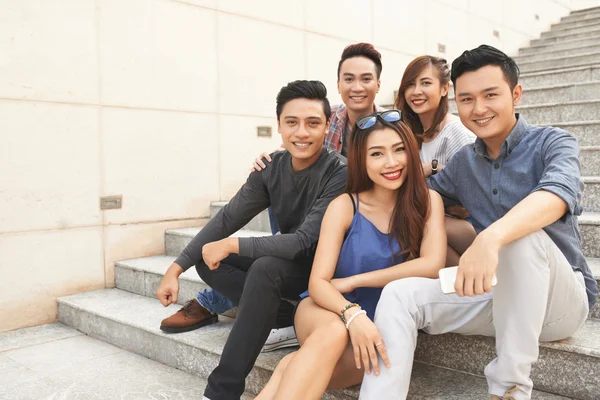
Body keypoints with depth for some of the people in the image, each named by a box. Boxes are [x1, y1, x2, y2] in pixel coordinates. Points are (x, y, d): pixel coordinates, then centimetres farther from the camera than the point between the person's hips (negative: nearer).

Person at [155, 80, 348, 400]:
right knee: (208, 260, -2)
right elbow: (226, 219, -2)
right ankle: (276, 317, -15)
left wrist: (232, 245, -25)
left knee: (265, 268, -34)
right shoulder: (271, 168, -4)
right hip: (286, 261, 7)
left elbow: (305, 241, -29)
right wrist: (176, 268, -7)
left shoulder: (339, 173, -23)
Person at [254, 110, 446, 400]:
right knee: (335, 330, -37)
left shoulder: (428, 201, -4)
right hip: (332, 312, 0)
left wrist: (354, 281, -17)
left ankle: (292, 371, -21)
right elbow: (318, 283, -14)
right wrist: (352, 315, -35)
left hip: (382, 323, 1)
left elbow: (432, 265, -20)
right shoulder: (344, 207, -8)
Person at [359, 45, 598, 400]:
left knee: (521, 234, -35)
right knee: (400, 294, -17)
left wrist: (490, 238, -49)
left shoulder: (552, 143, -8)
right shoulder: (463, 162, 9)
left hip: (562, 298, -4)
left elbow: (559, 194, -31)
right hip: (497, 293, 4)